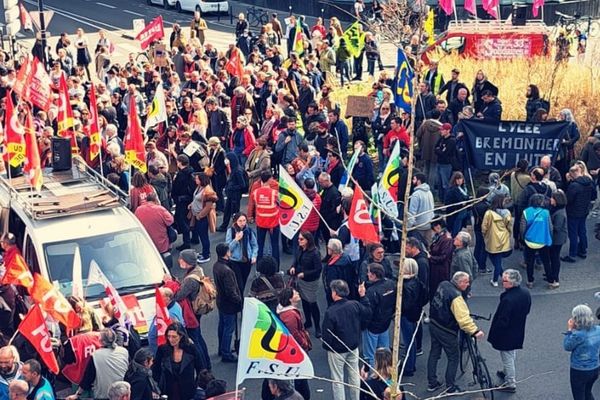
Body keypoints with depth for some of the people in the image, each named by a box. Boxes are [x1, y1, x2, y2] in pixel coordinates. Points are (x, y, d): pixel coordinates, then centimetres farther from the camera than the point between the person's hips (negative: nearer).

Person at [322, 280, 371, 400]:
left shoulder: (330, 312, -26)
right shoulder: (355, 305, -11)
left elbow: (327, 333, -19)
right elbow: (368, 313, 9)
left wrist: (326, 347, 0)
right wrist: (363, 296, 14)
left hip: (337, 350, -5)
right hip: (353, 347, 5)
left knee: (338, 380, 8)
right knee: (354, 376, 19)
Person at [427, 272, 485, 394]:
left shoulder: (443, 285, -4)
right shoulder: (456, 297, -29)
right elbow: (464, 318, -34)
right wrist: (475, 331, -34)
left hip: (433, 325, 8)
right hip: (446, 331, -8)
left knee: (434, 354, 19)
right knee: (453, 358, 9)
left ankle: (432, 383, 28)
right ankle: (450, 387, 17)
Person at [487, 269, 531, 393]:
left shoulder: (508, 300, -36)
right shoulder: (526, 293, -10)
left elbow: (502, 321, -29)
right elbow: (527, 310, 7)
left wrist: (494, 335, -15)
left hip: (506, 335, -8)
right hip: (519, 331, 8)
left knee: (507, 357, 10)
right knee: (512, 355, 28)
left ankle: (510, 384, 25)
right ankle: (507, 373, 50)